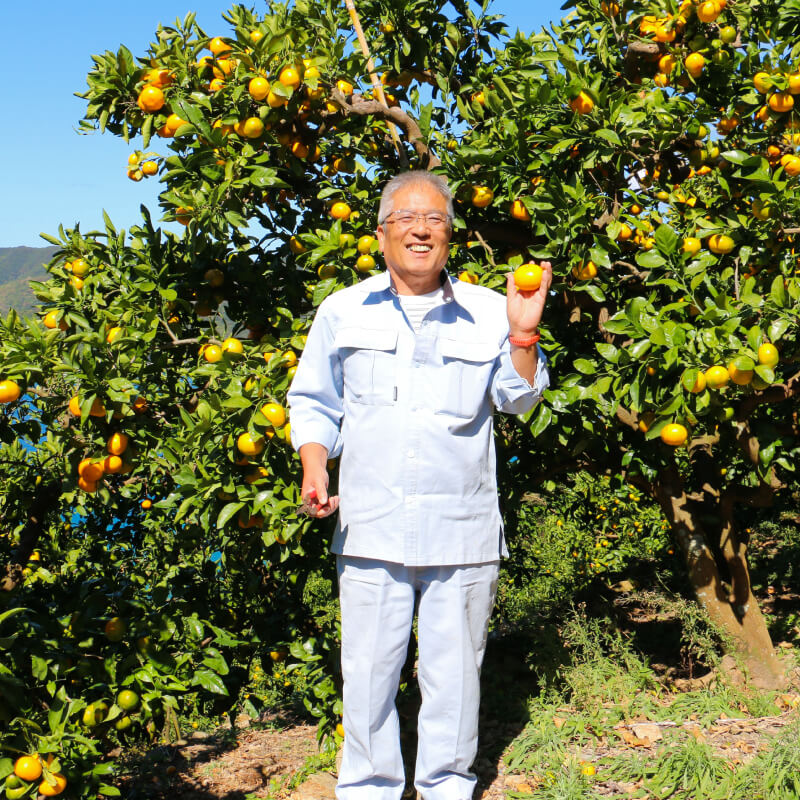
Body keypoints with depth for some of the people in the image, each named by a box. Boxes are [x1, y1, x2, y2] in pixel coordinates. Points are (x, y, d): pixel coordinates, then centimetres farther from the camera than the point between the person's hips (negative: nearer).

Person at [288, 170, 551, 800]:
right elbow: (314, 403, 14)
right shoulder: (344, 310, 8)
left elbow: (518, 400, 6)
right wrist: (314, 469, -1)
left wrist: (523, 336, -9)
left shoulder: (487, 312, 5)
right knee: (369, 669, 7)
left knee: (454, 669, 9)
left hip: (462, 529, 0)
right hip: (370, 527, 1)